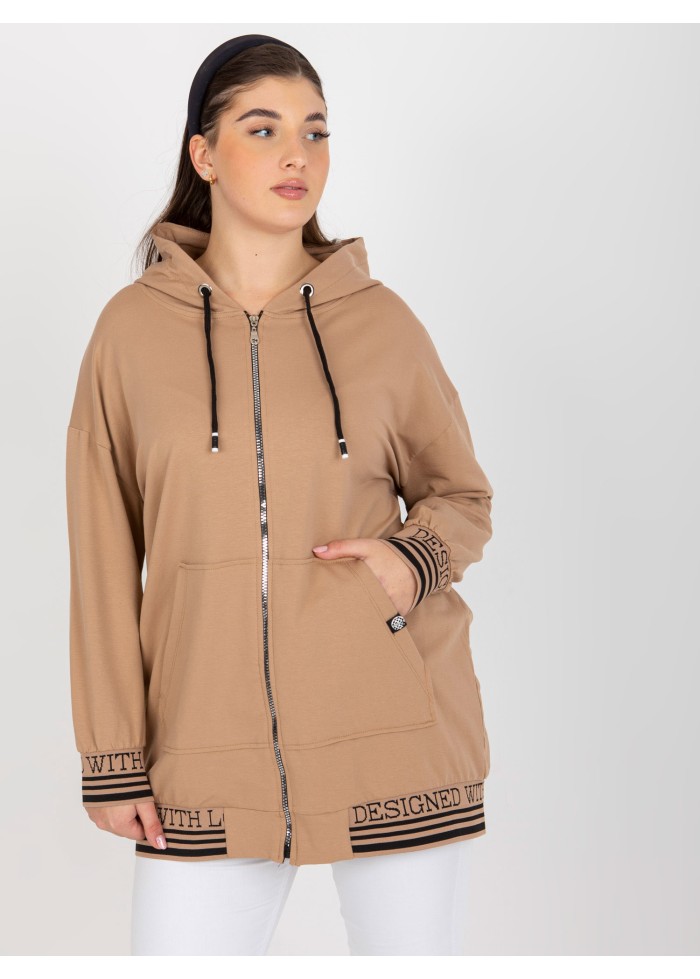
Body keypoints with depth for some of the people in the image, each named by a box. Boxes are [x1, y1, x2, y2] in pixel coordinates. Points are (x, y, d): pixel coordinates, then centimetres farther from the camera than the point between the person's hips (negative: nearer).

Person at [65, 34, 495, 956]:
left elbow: (462, 496, 13)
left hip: (396, 737, 1)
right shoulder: (134, 326, 1)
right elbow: (104, 559, 3)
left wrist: (416, 560, -10)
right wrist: (112, 755, 0)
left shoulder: (382, 320, 2)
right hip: (211, 757, 0)